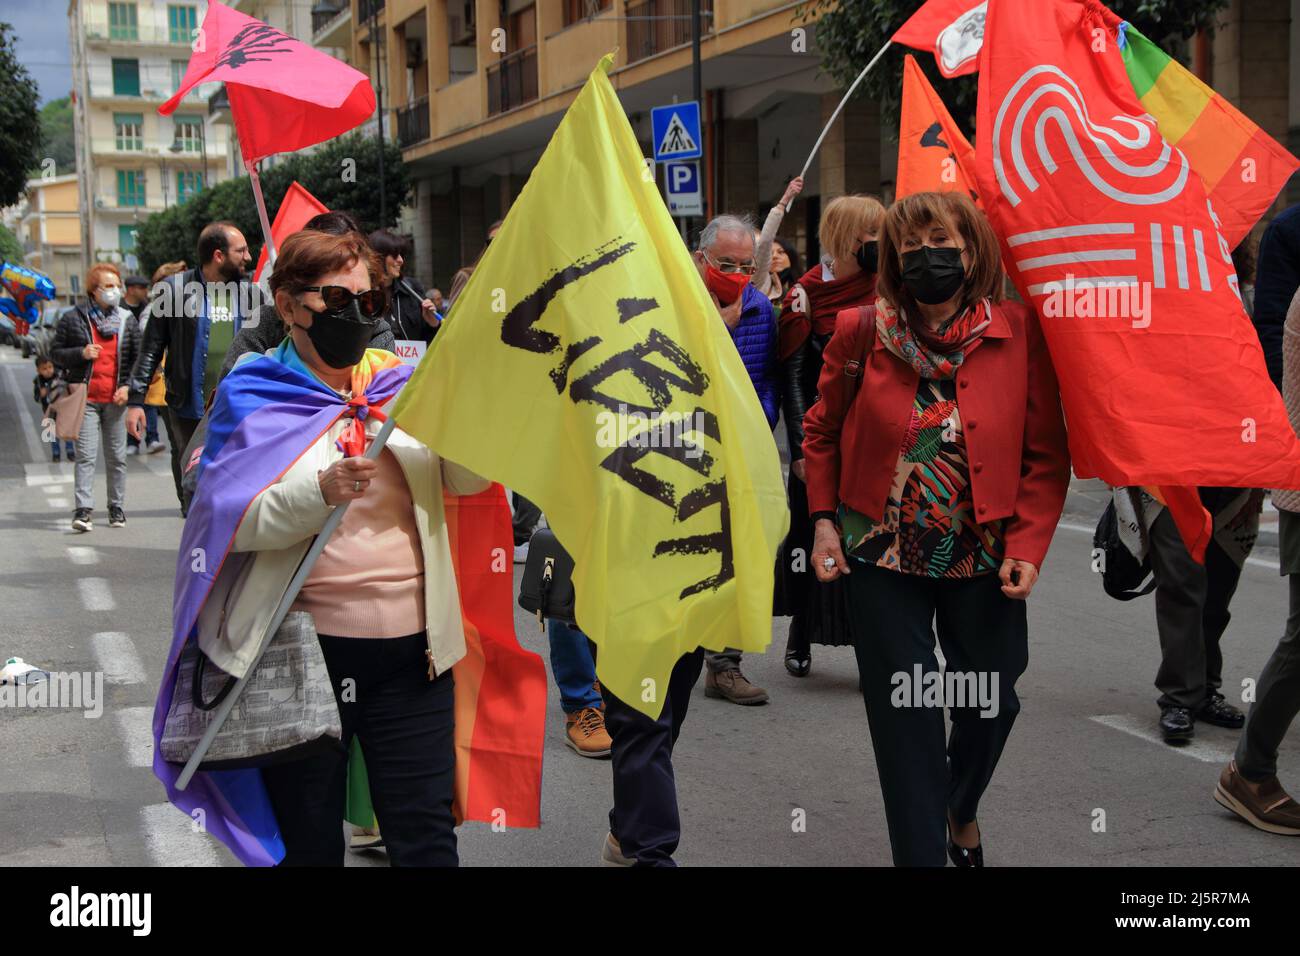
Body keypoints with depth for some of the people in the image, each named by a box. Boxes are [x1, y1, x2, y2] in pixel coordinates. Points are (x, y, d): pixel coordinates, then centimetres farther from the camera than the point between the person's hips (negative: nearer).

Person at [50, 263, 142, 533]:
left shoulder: (127, 320, 9)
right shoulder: (73, 318, 2)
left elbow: (139, 357, 11)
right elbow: (55, 353, 5)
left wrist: (128, 386, -3)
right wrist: (81, 353, -13)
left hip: (117, 399, 2)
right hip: (86, 399, -2)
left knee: (117, 457, 8)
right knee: (86, 456, -9)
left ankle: (117, 508, 17)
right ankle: (84, 510, -12)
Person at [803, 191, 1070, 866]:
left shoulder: (1020, 333, -7)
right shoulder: (862, 332, -5)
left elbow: (1047, 455, -3)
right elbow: (822, 432, 8)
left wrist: (1027, 547, -11)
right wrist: (823, 520, -1)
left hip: (984, 558, 1)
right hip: (882, 556, -1)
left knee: (991, 705, 16)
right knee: (903, 716, 3)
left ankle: (961, 809, 48)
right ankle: (921, 850, 19)